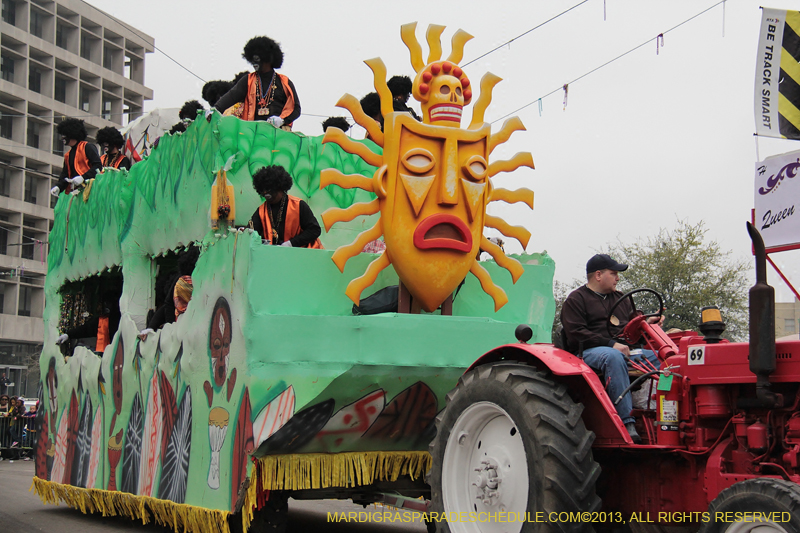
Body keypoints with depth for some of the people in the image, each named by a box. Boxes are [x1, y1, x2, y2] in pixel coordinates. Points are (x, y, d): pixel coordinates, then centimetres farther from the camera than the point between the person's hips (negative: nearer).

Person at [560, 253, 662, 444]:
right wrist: (611, 344, -18)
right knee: (613, 357, -40)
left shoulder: (621, 299, 27)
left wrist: (645, 323, 4)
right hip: (587, 352, -7)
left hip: (622, 349, 7)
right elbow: (577, 333, -9)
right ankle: (627, 421, -44)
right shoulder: (576, 299, 4)